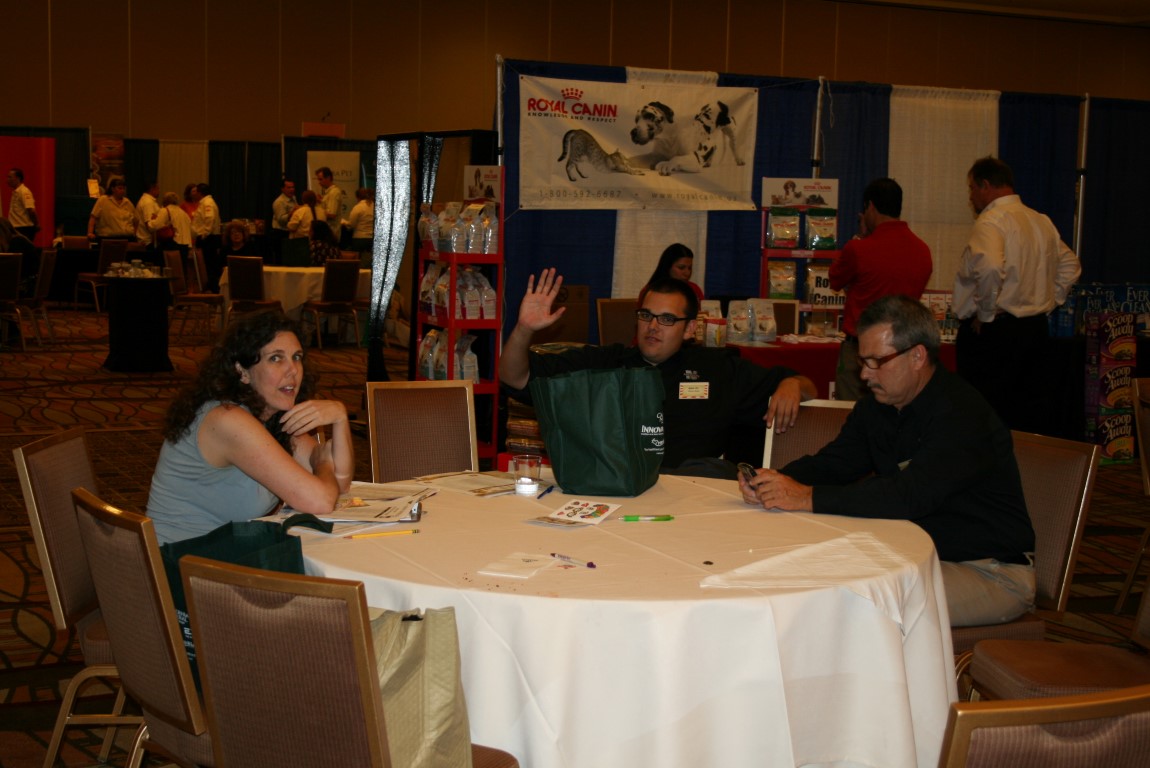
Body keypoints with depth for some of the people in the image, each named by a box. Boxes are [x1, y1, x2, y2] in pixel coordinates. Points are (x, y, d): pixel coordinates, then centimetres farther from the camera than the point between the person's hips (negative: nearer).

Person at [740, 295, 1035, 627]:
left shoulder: (962, 414, -23)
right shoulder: (877, 407, 6)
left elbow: (910, 496, -34)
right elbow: (831, 463, 6)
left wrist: (808, 497, -36)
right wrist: (774, 482, -17)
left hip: (991, 572, -8)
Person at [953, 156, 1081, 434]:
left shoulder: (991, 221, -13)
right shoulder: (1042, 221, 13)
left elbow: (989, 267, -30)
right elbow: (1070, 266, 24)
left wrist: (985, 314, -18)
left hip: (993, 331, -8)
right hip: (1036, 327, 8)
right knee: (1029, 414, 13)